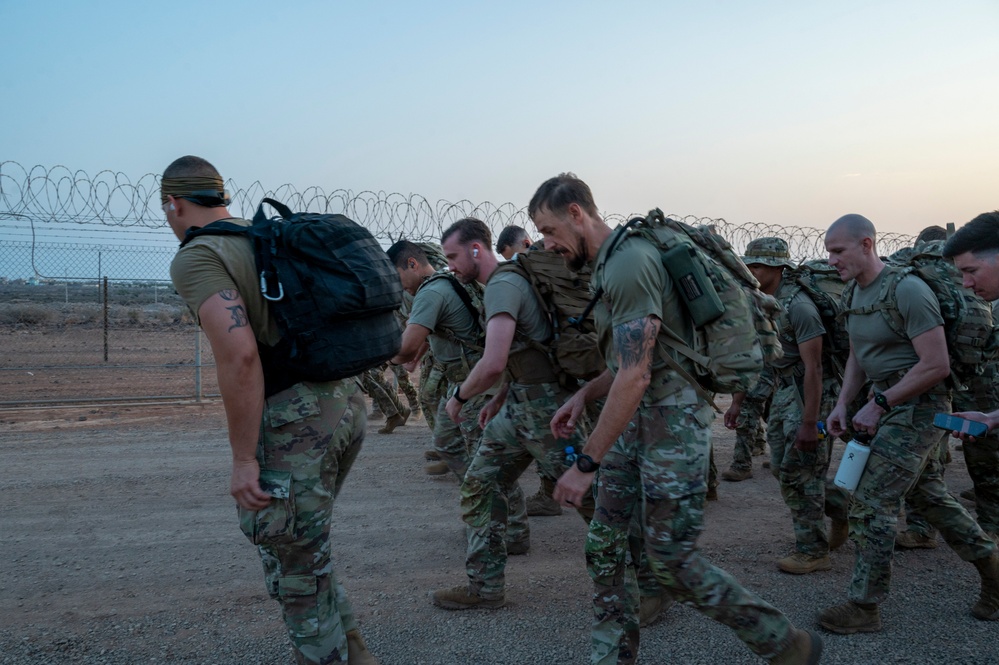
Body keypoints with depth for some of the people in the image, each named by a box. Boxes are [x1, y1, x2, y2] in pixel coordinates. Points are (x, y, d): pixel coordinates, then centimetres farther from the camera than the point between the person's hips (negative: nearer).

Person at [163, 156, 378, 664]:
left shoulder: (196, 257, -8)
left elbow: (238, 354, -21)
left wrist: (243, 458, -16)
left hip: (294, 419, -9)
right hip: (348, 400, 9)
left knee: (295, 567, 8)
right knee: (301, 545, 25)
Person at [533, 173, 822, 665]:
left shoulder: (629, 263, -20)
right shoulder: (608, 263, 13)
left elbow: (635, 375, -26)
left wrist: (587, 463, -23)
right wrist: (583, 396, 6)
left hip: (672, 418, -9)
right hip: (636, 417, 9)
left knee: (671, 559, -1)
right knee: (602, 542, 9)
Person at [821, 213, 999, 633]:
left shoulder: (907, 290, -20)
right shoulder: (854, 295, 7)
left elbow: (936, 366, -22)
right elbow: (857, 357, 17)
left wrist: (879, 404, -19)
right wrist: (843, 404, 3)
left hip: (918, 406, -9)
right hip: (892, 403, 9)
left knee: (871, 502, -7)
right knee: (928, 495, 19)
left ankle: (864, 606, 4)